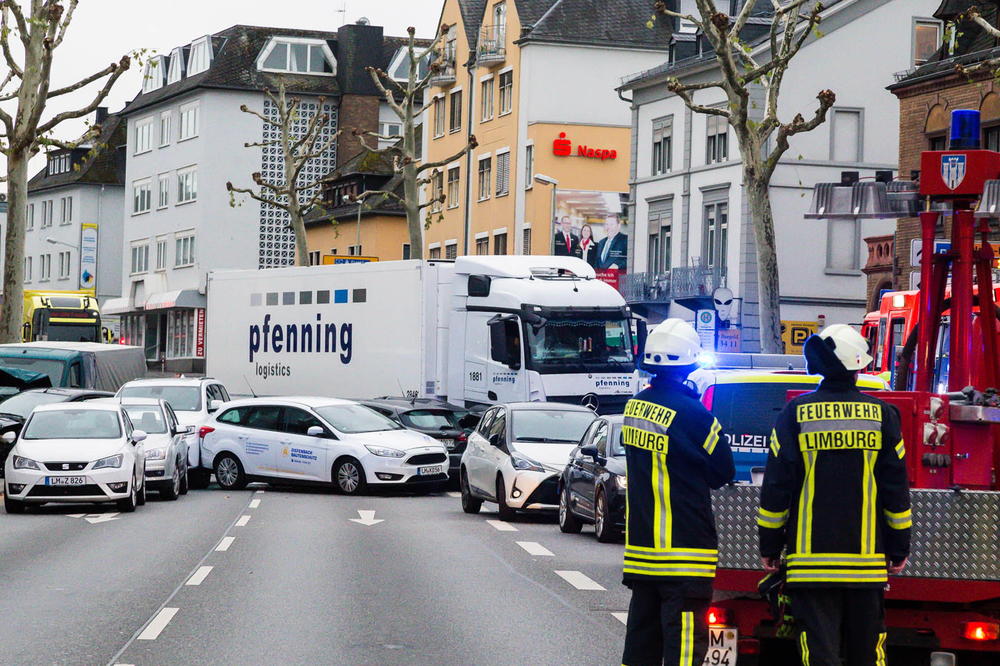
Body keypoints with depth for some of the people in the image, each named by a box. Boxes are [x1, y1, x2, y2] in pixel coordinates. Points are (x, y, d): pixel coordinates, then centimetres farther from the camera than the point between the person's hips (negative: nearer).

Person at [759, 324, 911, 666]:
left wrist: (769, 547, 8)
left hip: (810, 558, -2)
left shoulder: (795, 413, -3)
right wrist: (899, 548, 12)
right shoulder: (881, 415, 0)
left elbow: (776, 486, -2)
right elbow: (896, 488, 3)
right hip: (867, 559, 2)